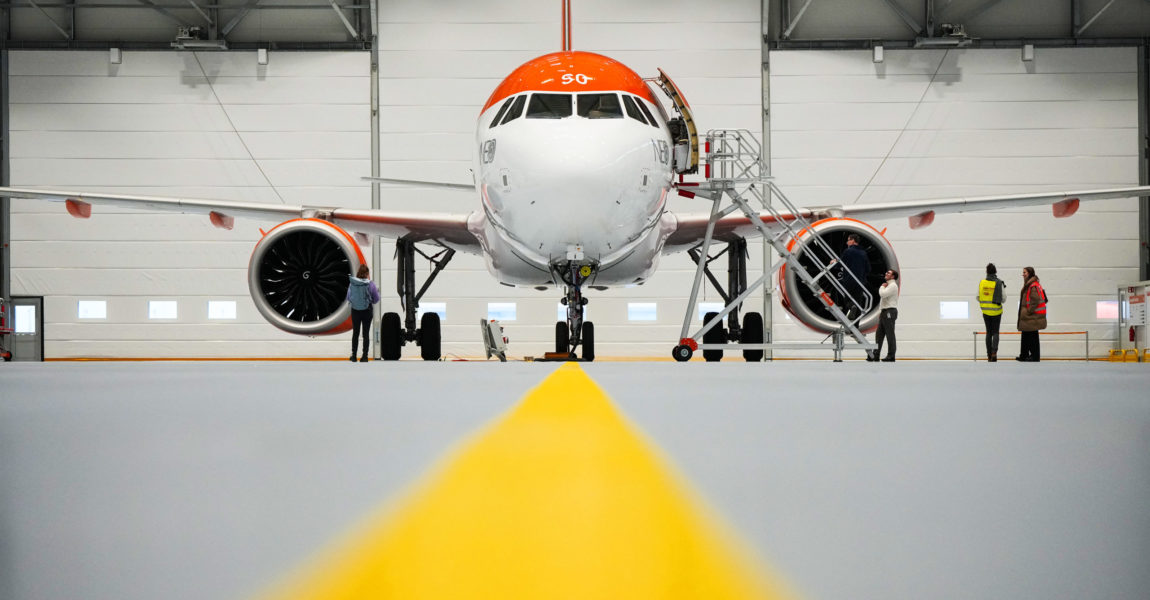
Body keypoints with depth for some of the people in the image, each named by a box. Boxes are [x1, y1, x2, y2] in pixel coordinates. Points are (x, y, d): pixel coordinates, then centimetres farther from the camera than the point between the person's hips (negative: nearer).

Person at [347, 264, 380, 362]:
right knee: (366, 333, 6)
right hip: (367, 311, -2)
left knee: (355, 333, 15)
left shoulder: (352, 284, -8)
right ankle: (364, 356, 5)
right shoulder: (370, 284, -12)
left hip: (355, 311, 2)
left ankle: (354, 355, 18)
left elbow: (348, 298, 3)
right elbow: (376, 299, -4)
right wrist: (377, 291, 15)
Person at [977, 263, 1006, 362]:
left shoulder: (982, 283, -5)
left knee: (989, 332, 12)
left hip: (986, 311, 2)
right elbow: (1003, 298, -7)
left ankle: (989, 355, 12)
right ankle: (994, 352, -15)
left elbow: (978, 297, 0)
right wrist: (1004, 288, 10)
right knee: (995, 332, 6)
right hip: (996, 311, -2)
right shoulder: (999, 283, -10)